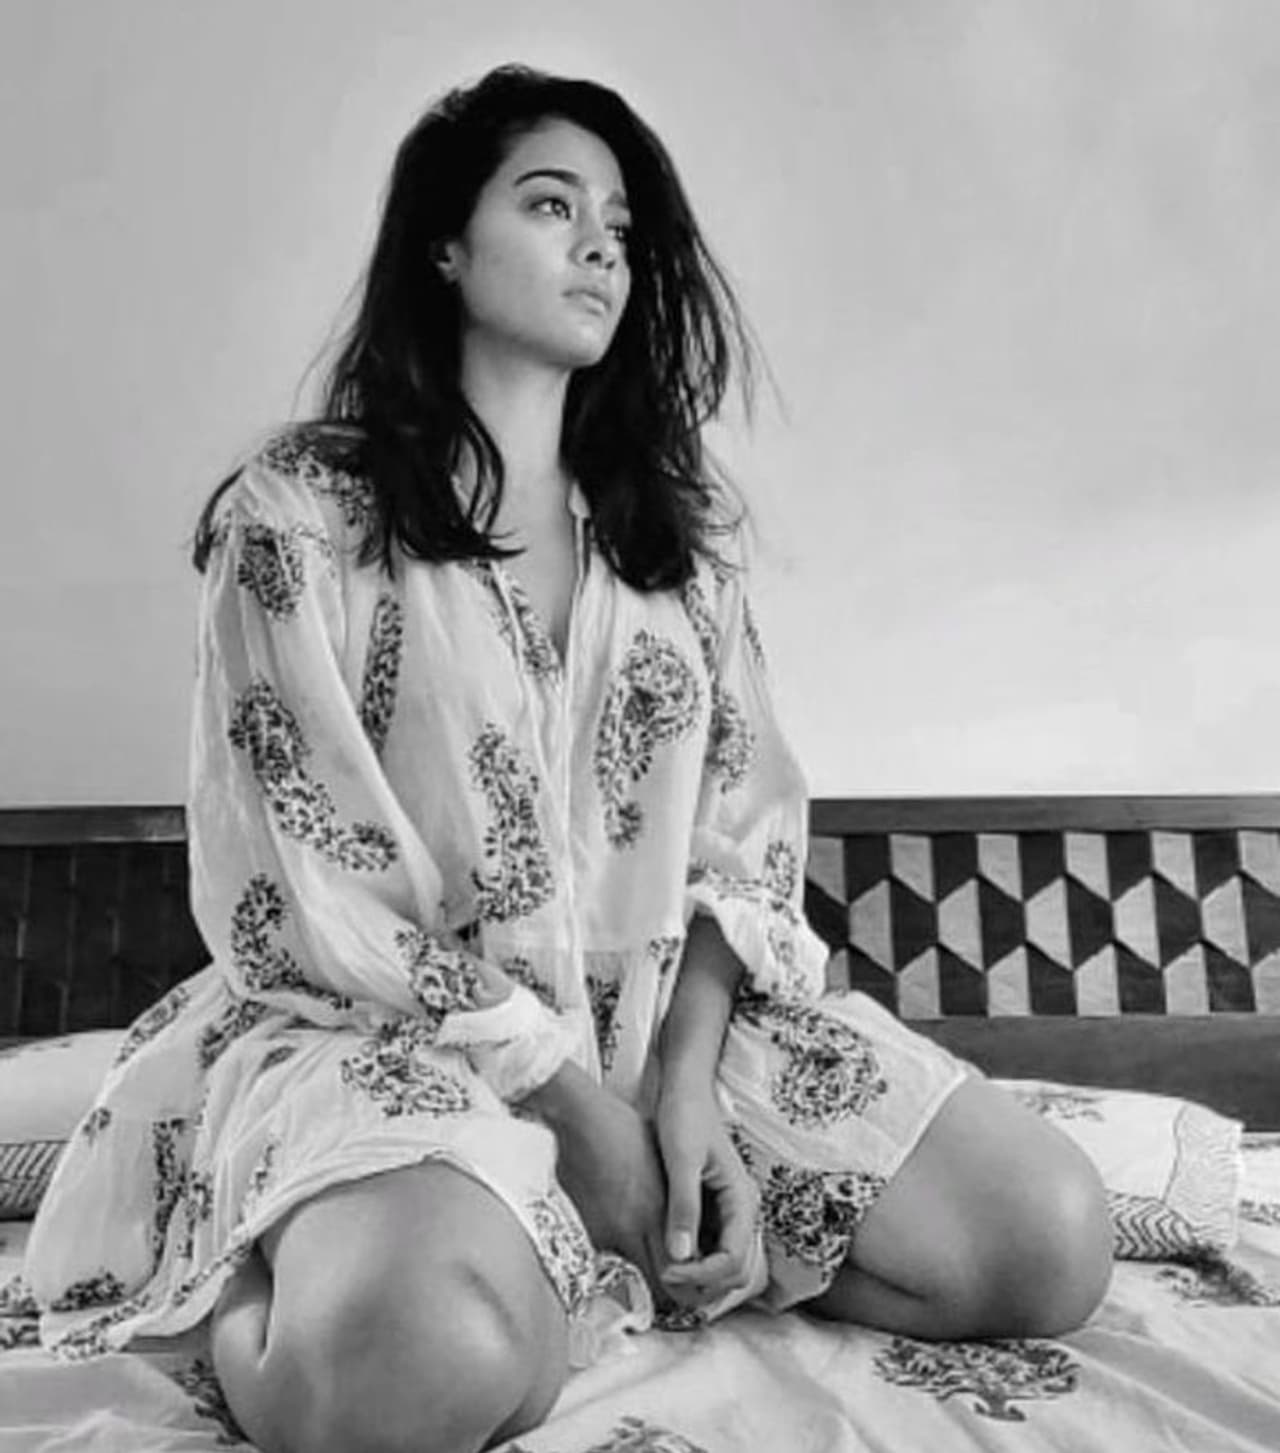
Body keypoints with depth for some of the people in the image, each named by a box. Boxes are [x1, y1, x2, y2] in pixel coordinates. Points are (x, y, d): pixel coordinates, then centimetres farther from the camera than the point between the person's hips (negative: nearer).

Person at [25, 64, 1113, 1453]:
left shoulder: (681, 519, 11)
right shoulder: (298, 510, -2)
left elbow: (749, 827, 5)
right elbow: (318, 880, -9)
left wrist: (688, 1078, -12)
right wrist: (586, 1118, -13)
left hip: (673, 1012, 6)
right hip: (395, 1027, -5)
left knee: (1049, 1242, -12)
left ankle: (578, 1264, -2)